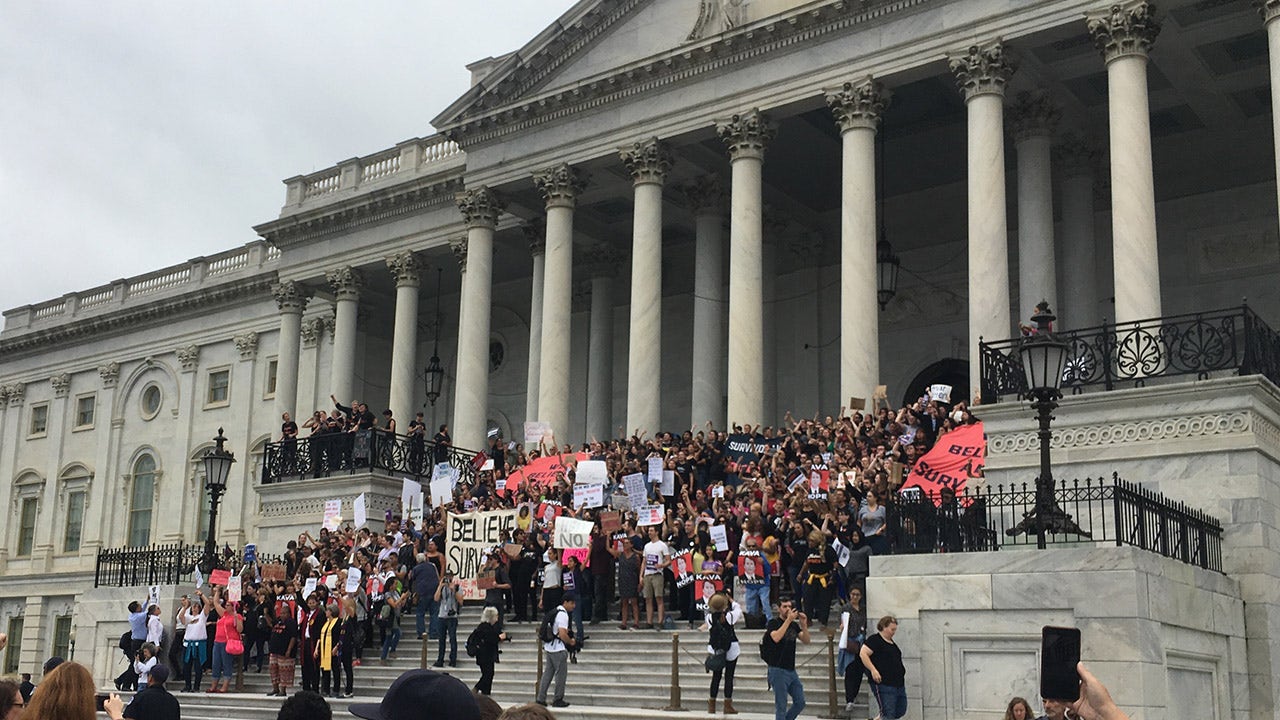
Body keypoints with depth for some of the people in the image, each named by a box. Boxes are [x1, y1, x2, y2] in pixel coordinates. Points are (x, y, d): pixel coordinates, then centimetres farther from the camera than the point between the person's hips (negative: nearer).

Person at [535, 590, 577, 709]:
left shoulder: (555, 611, 14)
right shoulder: (563, 615, -17)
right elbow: (562, 635, -23)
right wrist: (571, 642, -7)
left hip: (549, 647, 9)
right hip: (559, 650, -9)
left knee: (548, 673, 12)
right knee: (561, 674, 2)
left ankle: (540, 699, 12)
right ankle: (558, 700, 8)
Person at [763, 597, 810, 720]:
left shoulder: (794, 625, 13)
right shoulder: (773, 623, -6)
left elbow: (806, 641, 4)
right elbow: (776, 638, -26)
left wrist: (804, 625, -12)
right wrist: (788, 619, -25)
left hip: (791, 670, 7)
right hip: (778, 670, -7)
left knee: (800, 703, 8)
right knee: (781, 707, -4)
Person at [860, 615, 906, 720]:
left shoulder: (891, 642, 19)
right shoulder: (875, 639, -8)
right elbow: (863, 653, -18)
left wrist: (901, 671, 18)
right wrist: (873, 670, -24)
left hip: (899, 684, 9)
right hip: (884, 684, -9)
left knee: (901, 711, 11)